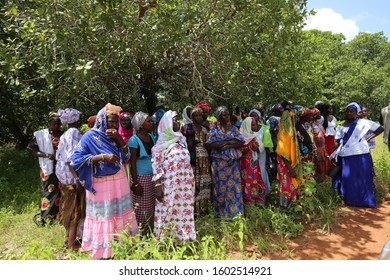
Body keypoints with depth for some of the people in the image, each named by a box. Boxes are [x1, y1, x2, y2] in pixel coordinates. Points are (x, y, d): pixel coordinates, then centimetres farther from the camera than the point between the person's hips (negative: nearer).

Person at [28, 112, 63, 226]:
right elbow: (33, 150, -2)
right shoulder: (41, 135, -2)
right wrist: (47, 155, -16)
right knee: (49, 191, -2)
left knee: (61, 191, 7)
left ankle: (58, 215, 18)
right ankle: (44, 217, 11)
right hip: (49, 168, -3)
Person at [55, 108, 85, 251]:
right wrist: (77, 178, -26)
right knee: (76, 209, 2)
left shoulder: (65, 135, 13)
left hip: (64, 175, 9)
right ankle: (73, 242, 13)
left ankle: (70, 237, 32)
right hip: (72, 176, -9)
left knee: (70, 207, 19)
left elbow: (60, 156, 16)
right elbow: (71, 158, -23)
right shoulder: (75, 133, -15)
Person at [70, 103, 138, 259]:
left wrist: (119, 139, -10)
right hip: (101, 184, -6)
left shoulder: (114, 136, 9)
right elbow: (76, 158, -15)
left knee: (120, 214, 12)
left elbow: (127, 156, 6)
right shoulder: (90, 136, -8)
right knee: (104, 217, 3)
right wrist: (102, 157, -22)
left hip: (119, 181, 6)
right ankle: (103, 251, 18)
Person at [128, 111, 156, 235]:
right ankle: (140, 232, 18)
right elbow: (132, 163, -11)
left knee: (151, 206, 13)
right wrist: (135, 183, -14)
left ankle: (150, 231, 26)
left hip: (152, 176, 6)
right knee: (142, 207, 3)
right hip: (141, 177, -6)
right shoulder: (134, 140, -11)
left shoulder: (151, 136, 8)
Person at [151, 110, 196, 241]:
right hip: (170, 185, -6)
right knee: (169, 211, 1)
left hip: (185, 185, 6)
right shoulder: (162, 143, -4)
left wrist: (192, 184, 16)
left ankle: (183, 238, 23)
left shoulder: (181, 139, 14)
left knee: (185, 211, 9)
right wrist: (158, 186, -16)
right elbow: (156, 165, -8)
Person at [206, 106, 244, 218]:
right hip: (219, 162, -2)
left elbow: (241, 142, 0)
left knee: (234, 184, 2)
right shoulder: (214, 130, 3)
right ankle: (221, 211, 13)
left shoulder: (234, 128, 10)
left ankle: (235, 210, 14)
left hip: (233, 161, 2)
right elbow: (211, 144, -11)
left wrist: (227, 146, -13)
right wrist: (230, 142, -12)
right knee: (221, 185, 2)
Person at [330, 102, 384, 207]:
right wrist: (333, 156, 0)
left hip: (361, 155, -2)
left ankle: (365, 201, 18)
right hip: (345, 156, 2)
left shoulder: (363, 123, 2)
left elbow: (380, 129, 6)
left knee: (363, 178, 6)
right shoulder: (341, 127, 8)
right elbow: (337, 143, 6)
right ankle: (350, 200, 20)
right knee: (347, 179, 6)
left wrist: (368, 139, -1)